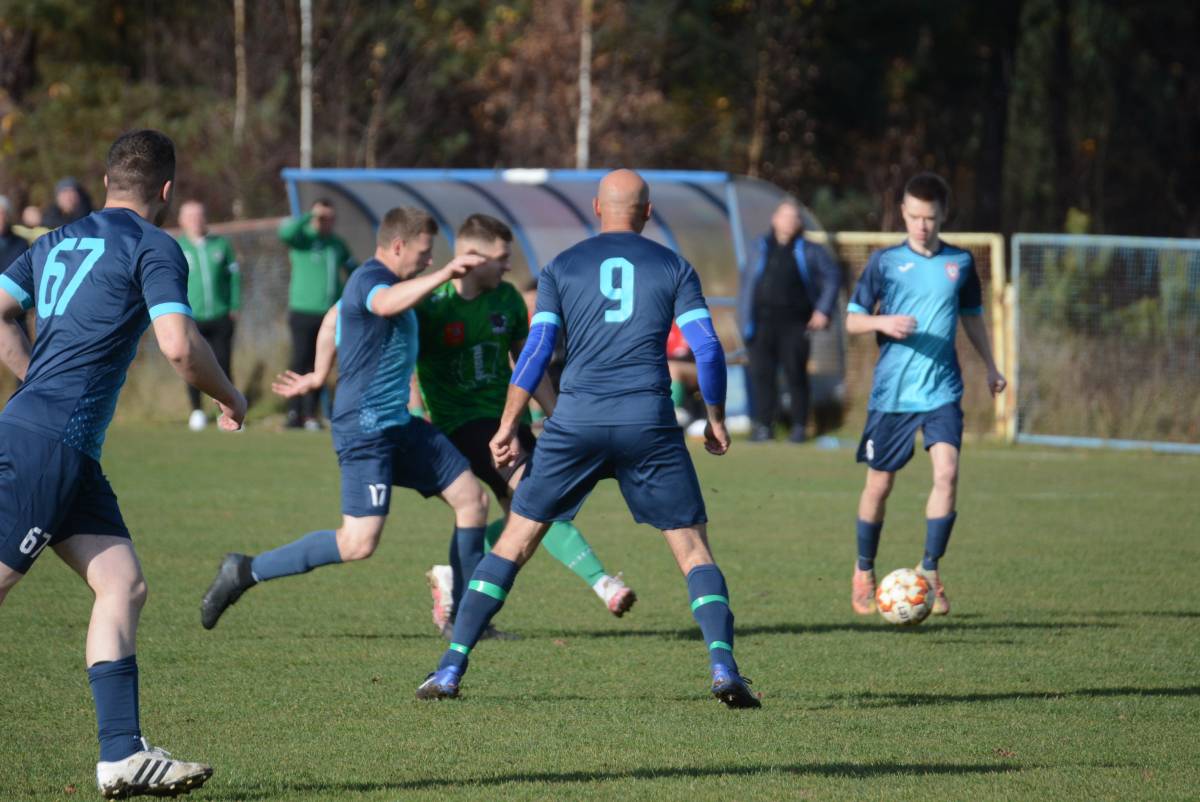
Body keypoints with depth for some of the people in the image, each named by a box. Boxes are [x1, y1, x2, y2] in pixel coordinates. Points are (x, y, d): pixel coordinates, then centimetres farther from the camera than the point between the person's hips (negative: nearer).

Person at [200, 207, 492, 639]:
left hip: (398, 424, 11)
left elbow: (333, 318, 34)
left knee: (470, 498, 7)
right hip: (365, 428, -11)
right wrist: (443, 275, -50)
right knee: (358, 542, -17)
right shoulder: (368, 279, -15)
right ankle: (247, 572, -5)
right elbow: (387, 303, -41)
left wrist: (319, 376, 46)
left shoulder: (373, 280, 17)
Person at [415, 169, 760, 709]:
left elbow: (536, 351, 2)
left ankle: (451, 668, 4)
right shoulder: (673, 268, 9)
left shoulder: (563, 267, 10)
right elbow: (707, 349, 2)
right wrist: (716, 419, 15)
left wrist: (508, 427, 6)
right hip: (649, 422, 0)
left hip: (576, 421, 1)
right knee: (692, 548, 6)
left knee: (514, 541, 9)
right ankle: (723, 668, -13)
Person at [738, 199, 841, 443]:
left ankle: (799, 426, 7)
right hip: (763, 320, 2)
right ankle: (763, 425, 6)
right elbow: (747, 282, 11)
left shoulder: (808, 251, 5)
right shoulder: (761, 248, 10)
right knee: (762, 374, -1)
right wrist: (746, 318, 3)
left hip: (794, 322, -2)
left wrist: (823, 310, -2)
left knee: (796, 374, -1)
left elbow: (832, 277, 8)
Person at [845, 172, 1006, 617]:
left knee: (947, 472, -17)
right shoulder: (885, 261, 0)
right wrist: (884, 322, -18)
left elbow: (972, 317, 21)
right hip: (890, 392, -1)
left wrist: (990, 366, 18)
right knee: (879, 484, 6)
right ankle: (864, 573, 25)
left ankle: (929, 571, -6)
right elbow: (852, 320, 2)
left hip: (941, 391, 1)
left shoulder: (960, 262, 6)